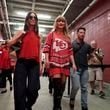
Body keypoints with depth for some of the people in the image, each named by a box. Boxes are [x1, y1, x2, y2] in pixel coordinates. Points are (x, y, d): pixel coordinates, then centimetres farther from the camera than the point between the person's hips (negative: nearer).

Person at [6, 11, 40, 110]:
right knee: (19, 90, -2)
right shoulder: (22, 32, 9)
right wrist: (20, 35, -5)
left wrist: (40, 66, 12)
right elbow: (9, 44, 3)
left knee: (33, 90, -4)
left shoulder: (38, 35, 15)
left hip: (34, 64, 2)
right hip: (22, 63, -1)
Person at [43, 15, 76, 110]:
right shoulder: (51, 34, 8)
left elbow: (70, 51, 13)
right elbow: (46, 48, -1)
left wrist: (73, 63, 6)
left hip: (65, 63, 4)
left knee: (62, 86, 7)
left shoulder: (67, 37, 16)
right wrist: (47, 60, -14)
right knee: (57, 85, -12)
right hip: (54, 62, -4)